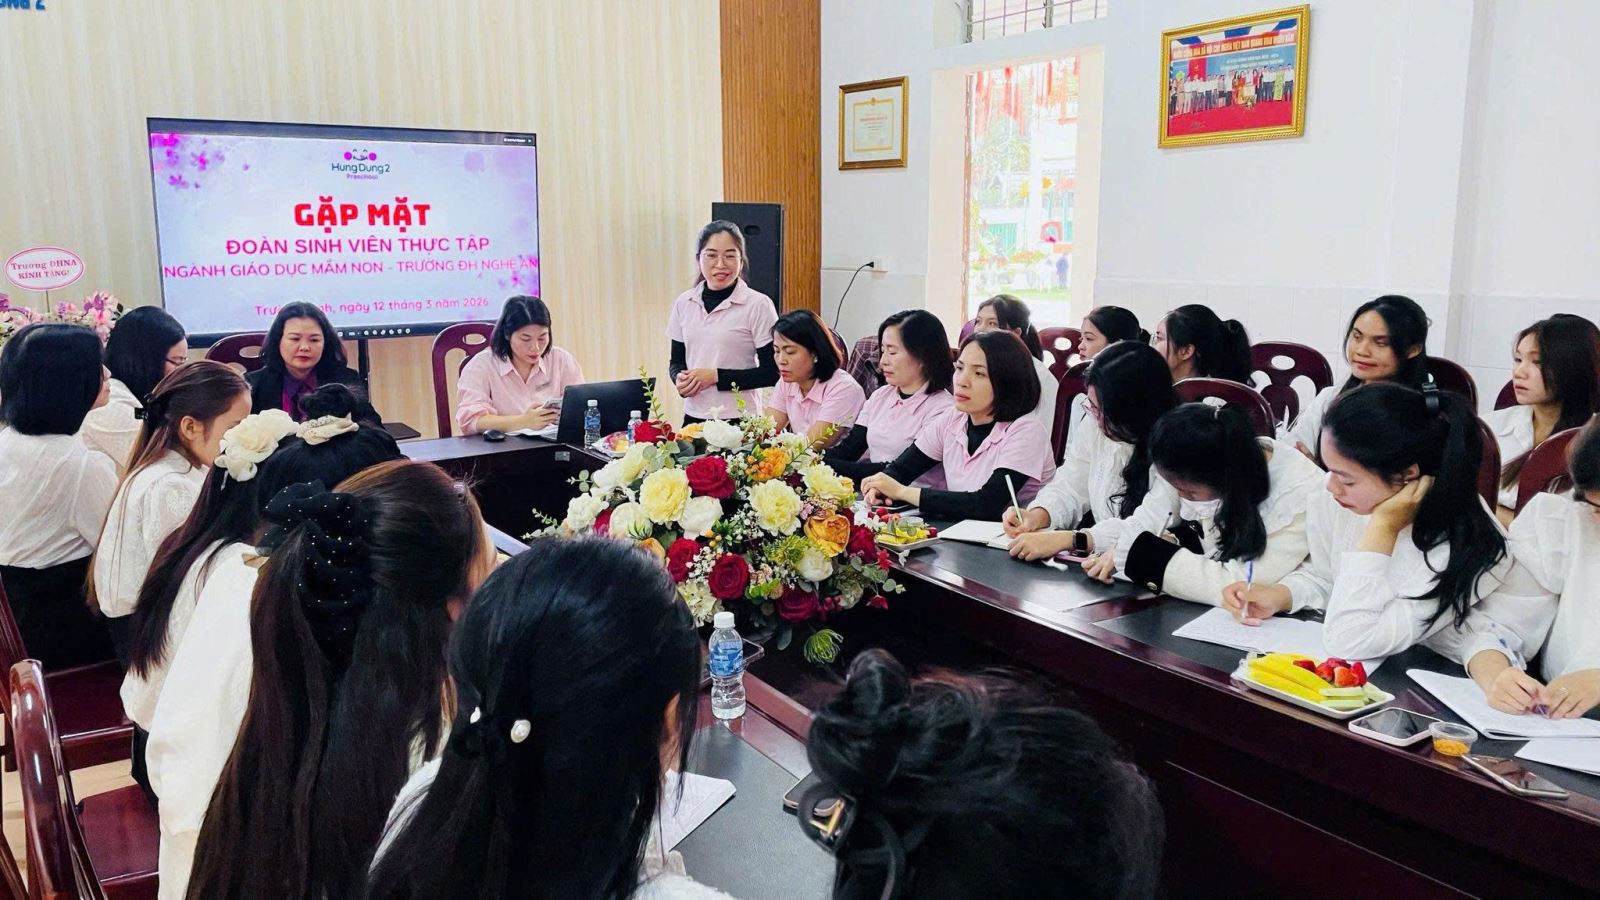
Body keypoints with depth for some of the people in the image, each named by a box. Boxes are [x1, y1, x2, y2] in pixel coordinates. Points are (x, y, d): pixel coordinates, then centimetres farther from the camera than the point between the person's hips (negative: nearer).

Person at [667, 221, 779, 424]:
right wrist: (680, 379, -7)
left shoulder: (759, 305, -8)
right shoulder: (684, 303, 6)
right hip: (693, 416, 4)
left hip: (739, 422, -4)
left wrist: (715, 376, -14)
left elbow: (772, 372, -8)